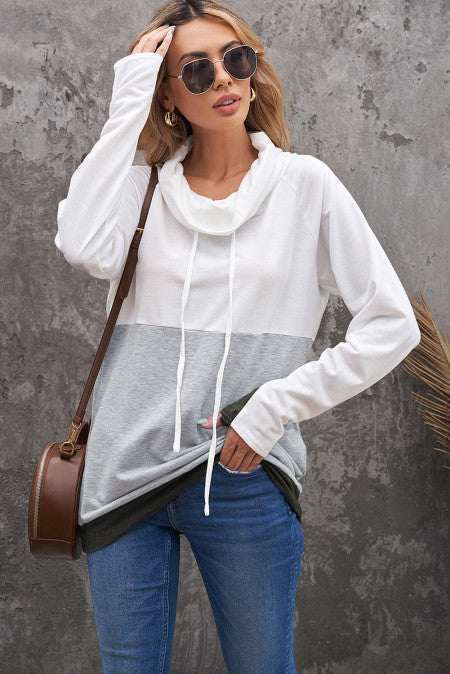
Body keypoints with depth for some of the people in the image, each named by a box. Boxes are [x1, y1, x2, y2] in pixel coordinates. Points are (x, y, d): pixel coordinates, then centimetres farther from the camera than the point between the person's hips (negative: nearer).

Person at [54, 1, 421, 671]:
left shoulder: (303, 183, 0)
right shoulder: (142, 182, 5)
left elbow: (392, 325, -2)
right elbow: (86, 247, -18)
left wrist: (279, 403, -9)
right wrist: (130, 98, -10)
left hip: (243, 475, -1)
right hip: (126, 469, 2)